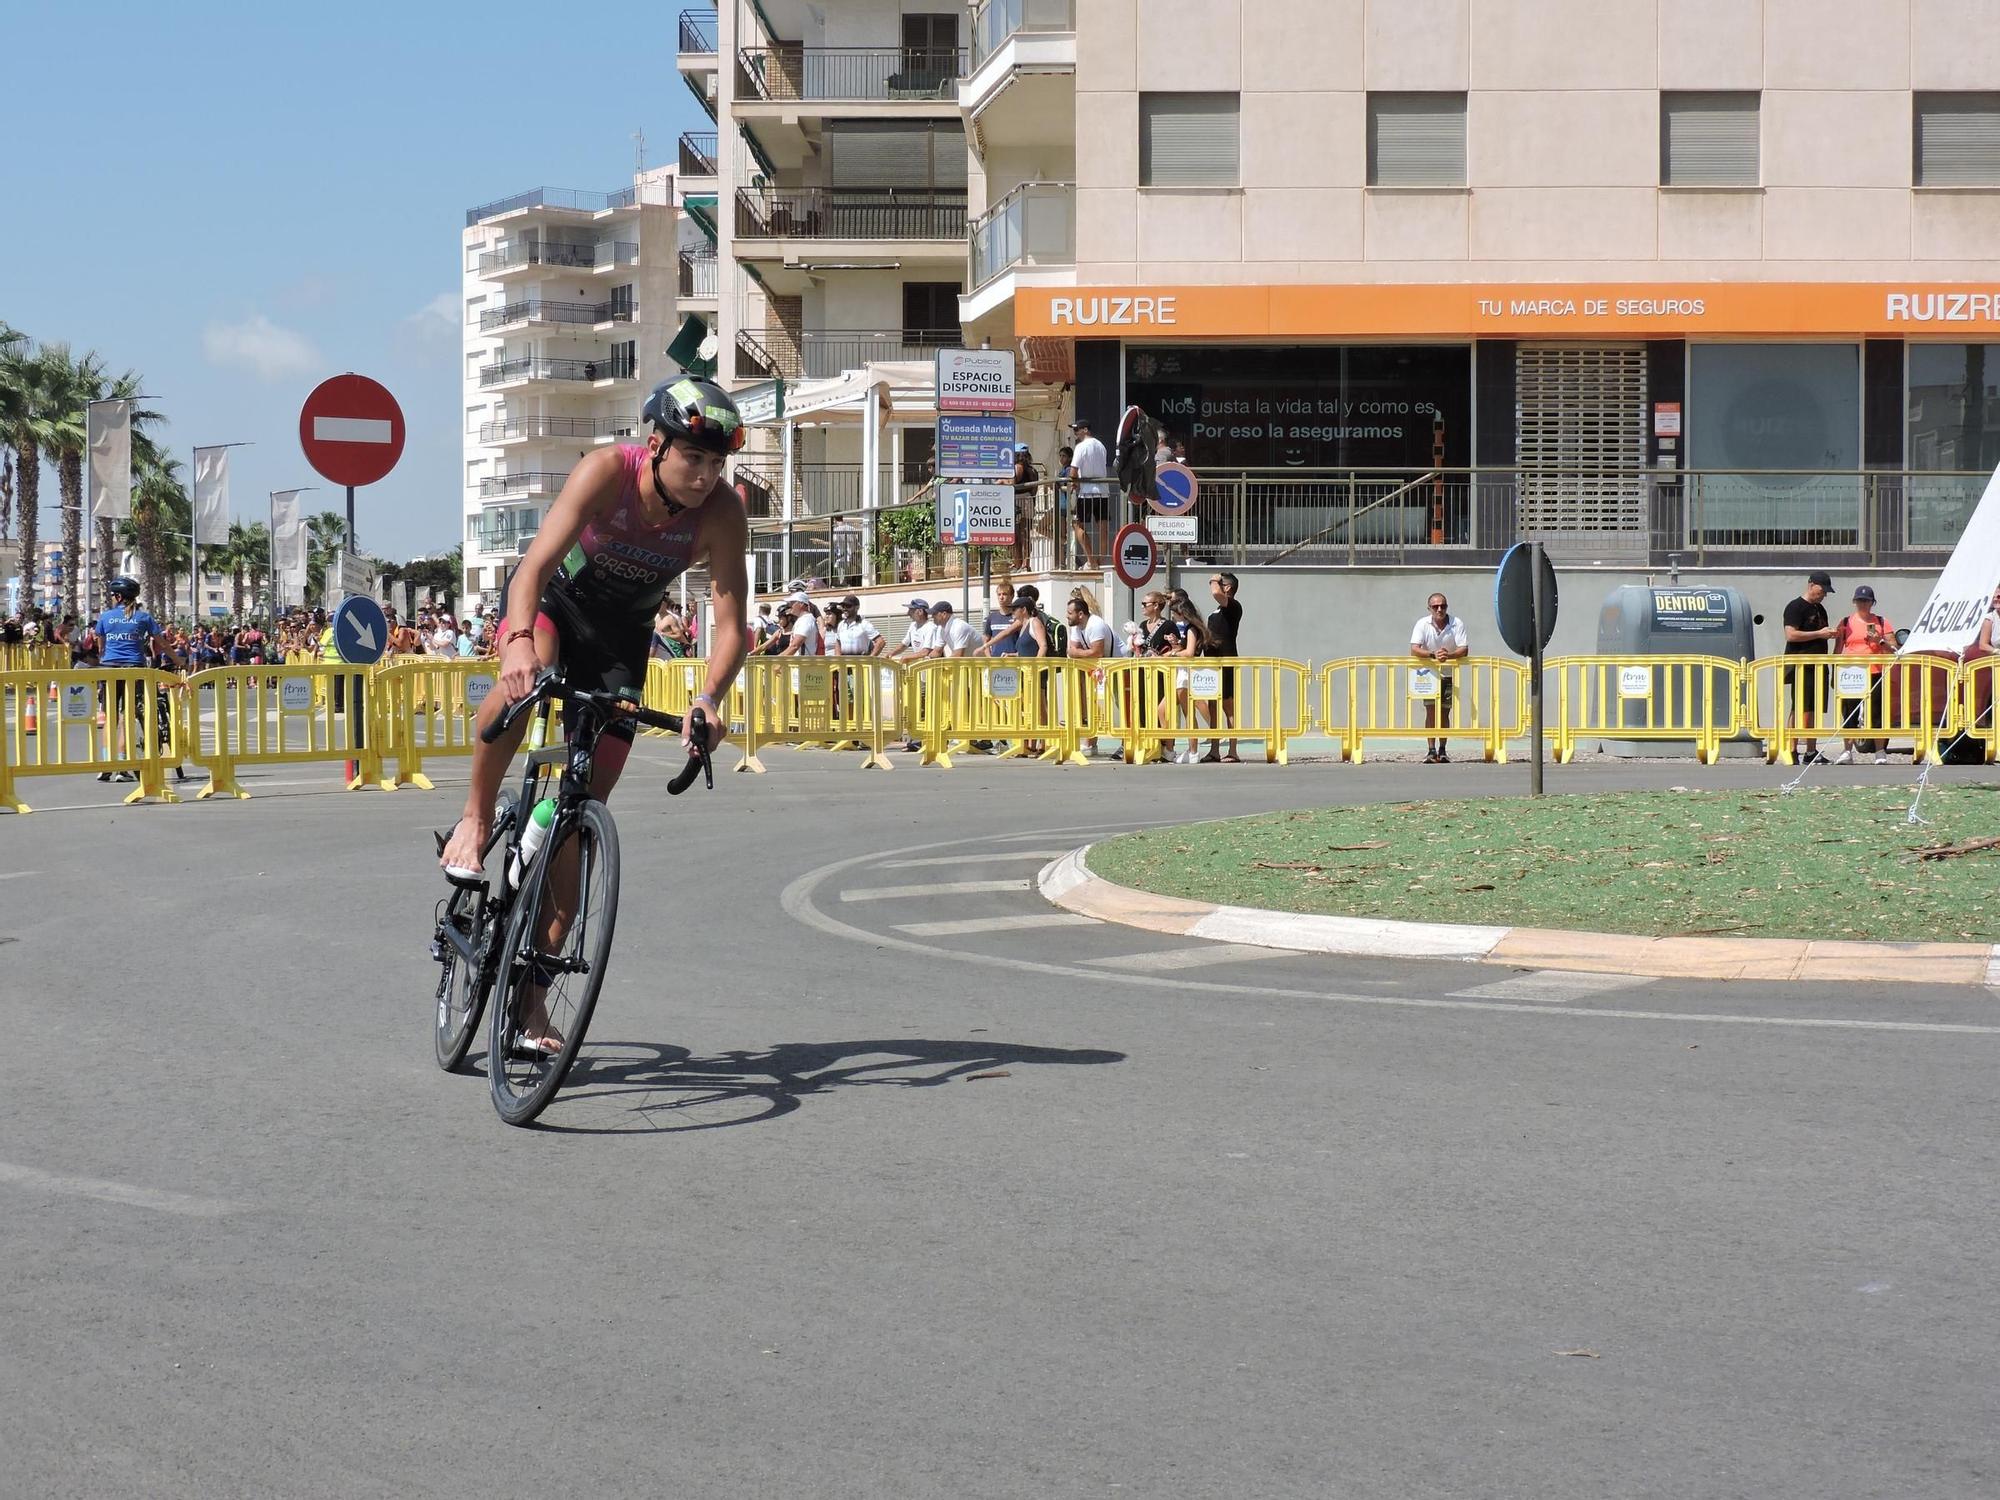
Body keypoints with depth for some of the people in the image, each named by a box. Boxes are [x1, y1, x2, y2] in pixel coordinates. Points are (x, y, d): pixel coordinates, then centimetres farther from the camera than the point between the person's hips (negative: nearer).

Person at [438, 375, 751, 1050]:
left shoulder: (722, 513, -26)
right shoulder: (608, 472, -31)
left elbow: (731, 622, -31)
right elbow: (537, 562, -41)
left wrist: (710, 698, -50)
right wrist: (519, 641, -59)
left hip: (620, 637, 2)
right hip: (553, 599, -2)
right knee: (522, 681, -40)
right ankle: (475, 818, -15)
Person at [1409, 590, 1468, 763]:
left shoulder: (1457, 624, -11)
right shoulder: (1422, 624, -12)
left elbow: (1464, 650, -17)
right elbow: (1414, 649, -21)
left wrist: (1449, 655, -37)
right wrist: (1433, 655, -38)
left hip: (1449, 674, 1)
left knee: (1445, 711, 4)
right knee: (1431, 710, -11)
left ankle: (1442, 750, 14)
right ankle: (1431, 751, -12)